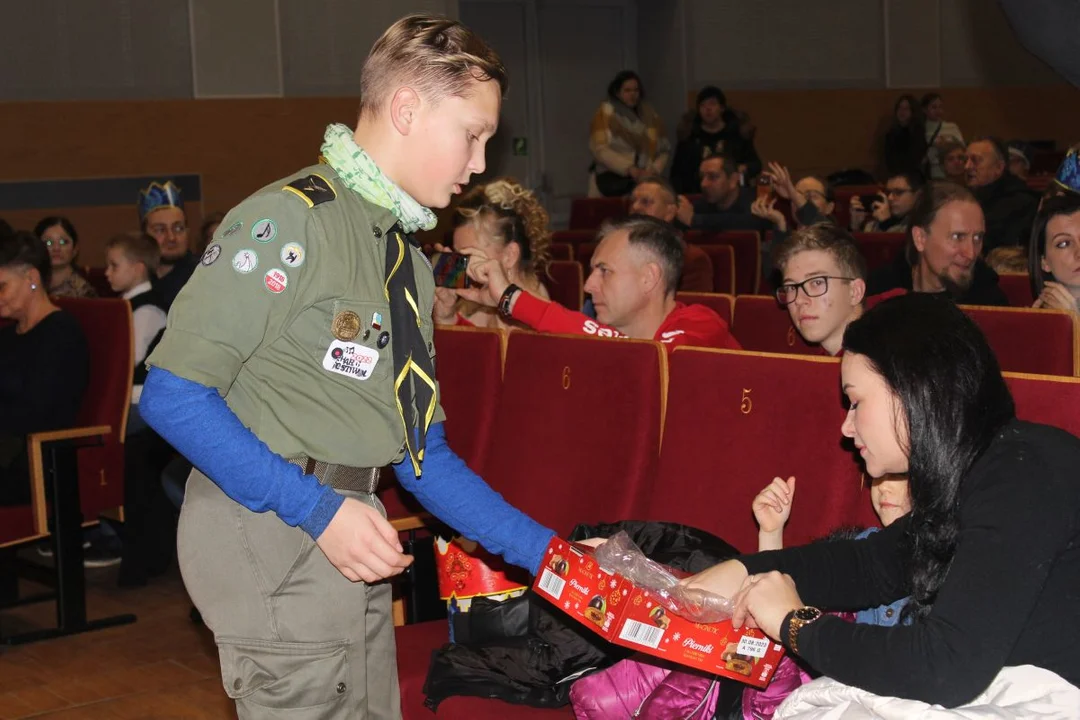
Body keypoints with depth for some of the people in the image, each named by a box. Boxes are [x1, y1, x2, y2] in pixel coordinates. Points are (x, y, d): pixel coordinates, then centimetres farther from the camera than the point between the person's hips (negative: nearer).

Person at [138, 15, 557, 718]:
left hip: (345, 532, 9)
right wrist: (319, 511, -21)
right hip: (273, 537, -9)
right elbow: (172, 396, -19)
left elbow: (421, 453, 16)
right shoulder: (290, 221, -14)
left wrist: (547, 553, 10)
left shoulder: (409, 263, 14)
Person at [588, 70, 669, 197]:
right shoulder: (605, 113, 1)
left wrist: (655, 170, -9)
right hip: (611, 184, -3)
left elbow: (664, 149, 11)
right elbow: (599, 149, -10)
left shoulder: (650, 115, 12)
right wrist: (629, 168, -19)